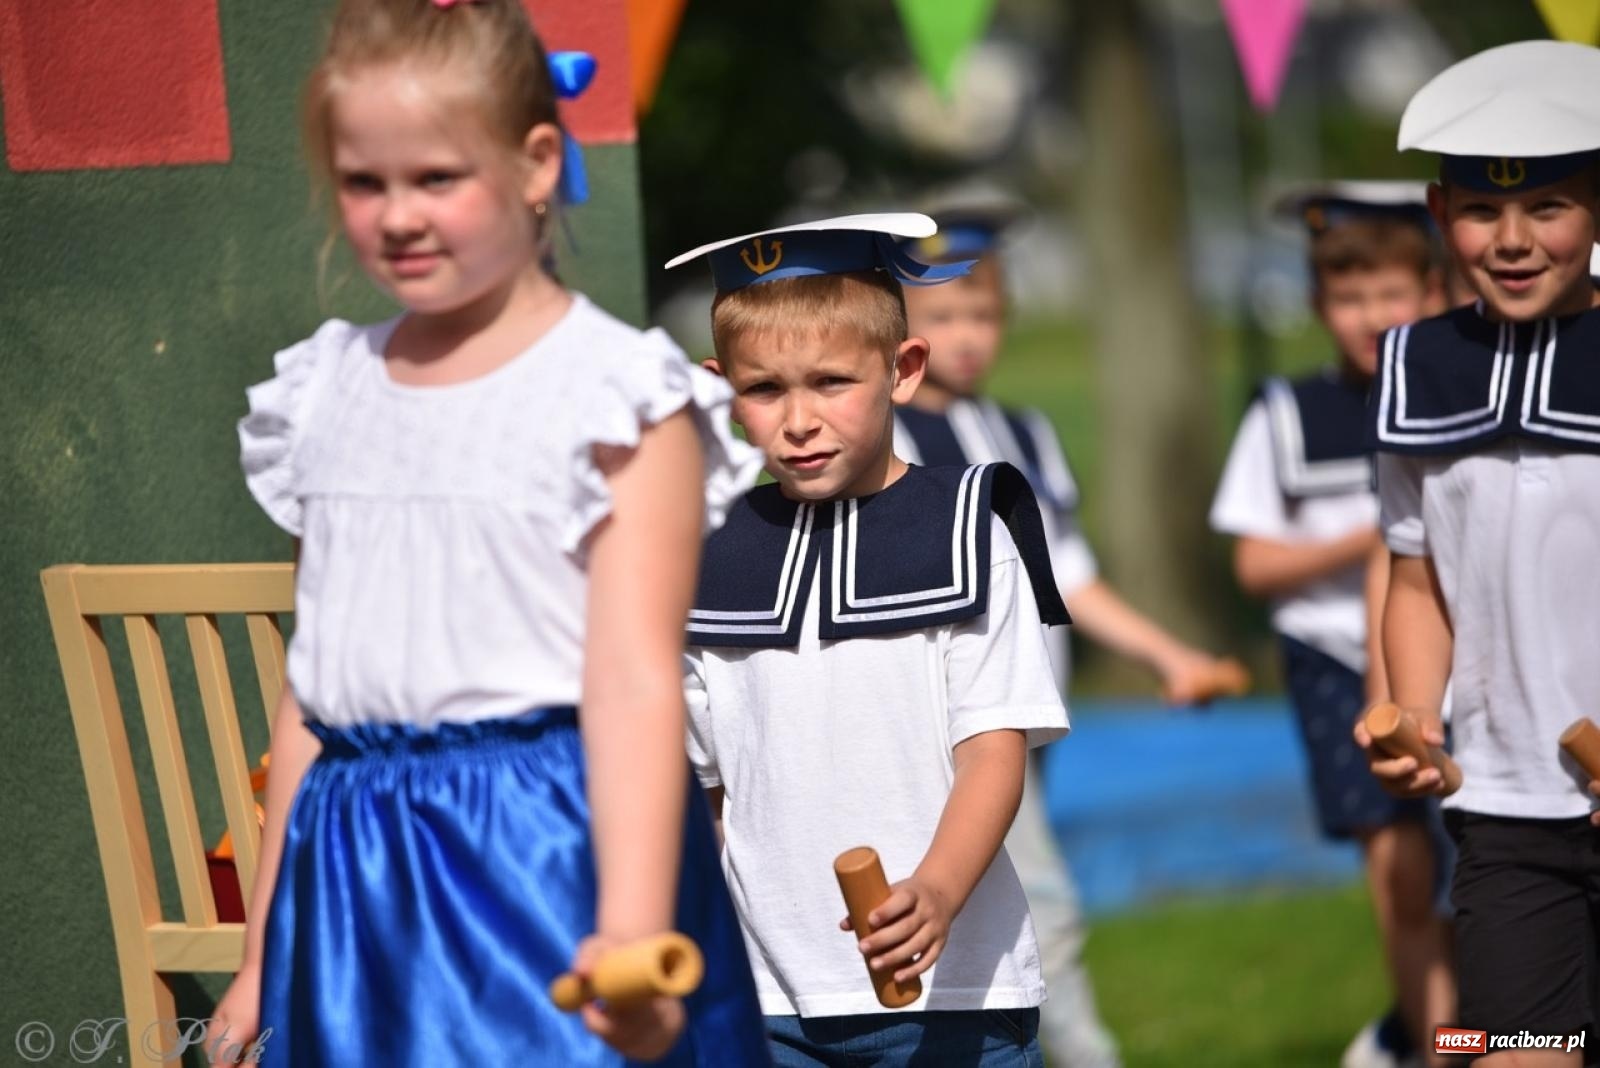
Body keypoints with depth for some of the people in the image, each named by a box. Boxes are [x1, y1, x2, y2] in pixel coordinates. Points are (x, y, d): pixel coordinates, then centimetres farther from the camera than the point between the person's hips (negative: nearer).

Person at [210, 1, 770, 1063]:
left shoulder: (615, 394, -6)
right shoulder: (331, 396, 11)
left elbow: (635, 682, -15)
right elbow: (313, 687, 15)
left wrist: (629, 931, -26)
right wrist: (263, 960, 15)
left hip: (553, 866, -5)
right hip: (362, 884, 5)